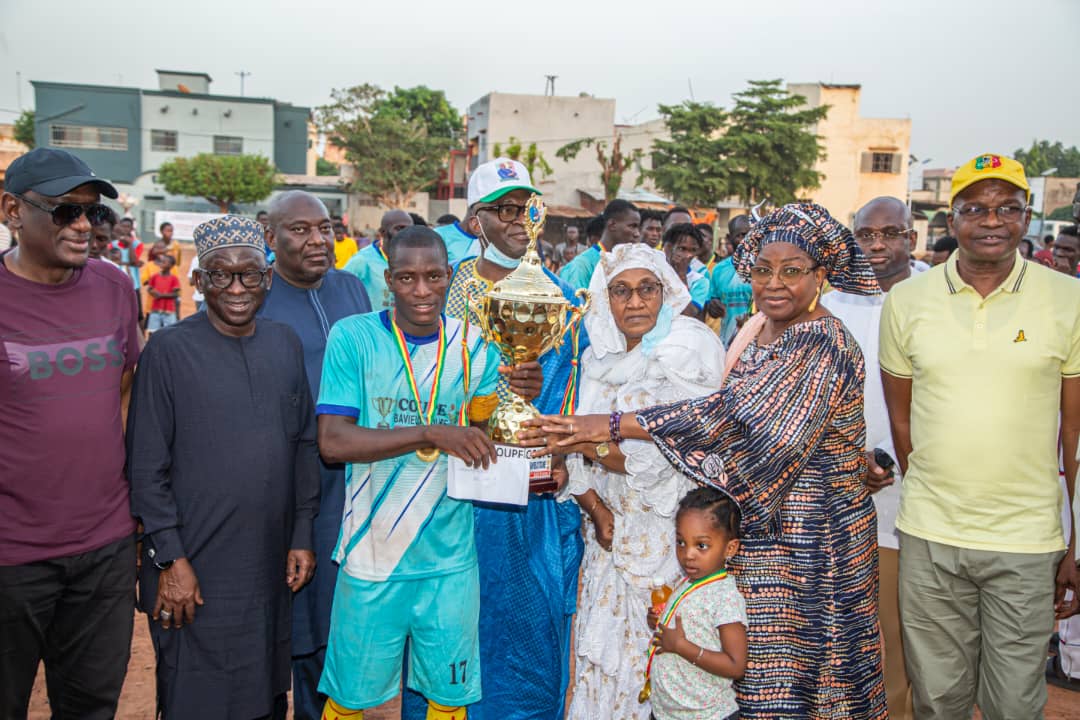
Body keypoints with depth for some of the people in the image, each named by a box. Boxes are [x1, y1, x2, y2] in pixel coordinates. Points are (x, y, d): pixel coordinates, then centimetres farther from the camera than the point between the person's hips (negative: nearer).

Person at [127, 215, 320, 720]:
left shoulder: (286, 344, 5)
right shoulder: (168, 350, -8)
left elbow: (306, 445, 8)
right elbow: (146, 466, -9)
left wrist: (302, 536, 6)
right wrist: (170, 559, -11)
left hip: (273, 566, 4)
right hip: (195, 572, -4)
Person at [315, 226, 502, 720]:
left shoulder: (473, 345, 3)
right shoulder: (353, 337, -6)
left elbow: (489, 449, 10)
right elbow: (333, 442, -14)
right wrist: (430, 433, -22)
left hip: (450, 556, 2)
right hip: (372, 554, -2)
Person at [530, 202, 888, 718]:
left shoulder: (824, 346, -20)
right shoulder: (754, 330, 7)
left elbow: (737, 417, -29)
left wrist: (614, 425, -31)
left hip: (806, 537, -7)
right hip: (753, 526, 7)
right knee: (745, 664, 15)